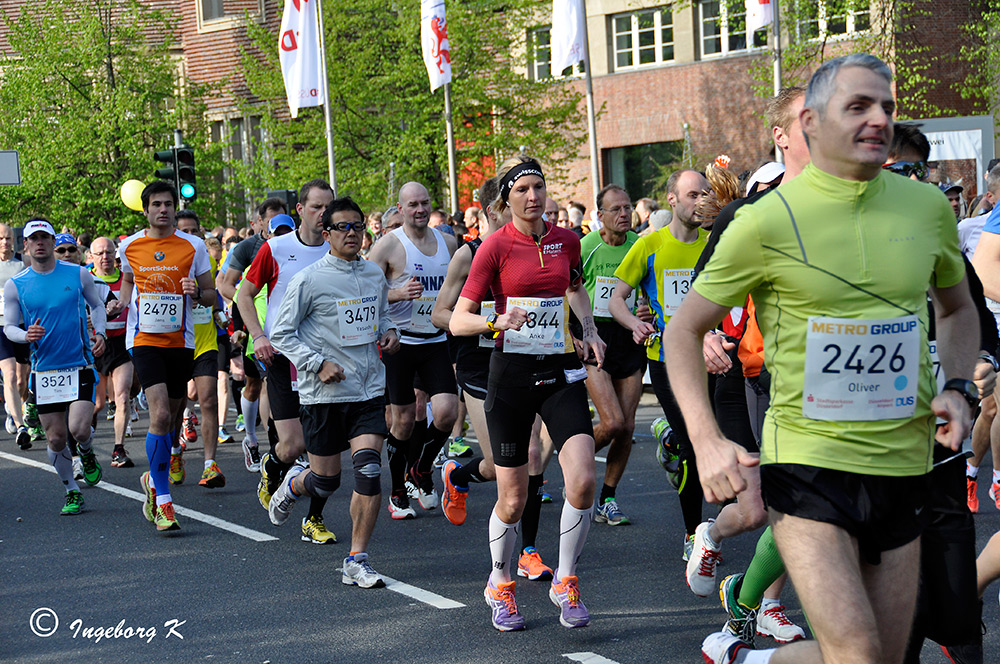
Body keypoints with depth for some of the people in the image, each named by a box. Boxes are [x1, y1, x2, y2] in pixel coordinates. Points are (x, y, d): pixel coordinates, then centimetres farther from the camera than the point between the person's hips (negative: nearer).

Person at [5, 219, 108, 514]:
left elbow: (97, 304, 15)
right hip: (44, 371, 1)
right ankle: (72, 493, 22)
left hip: (80, 365, -1)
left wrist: (99, 333, -2)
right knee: (55, 438, 3)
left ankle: (88, 456, 21)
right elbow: (8, 327, 6)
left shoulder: (78, 274, 1)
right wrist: (25, 335, -17)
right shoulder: (14, 285, 1)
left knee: (79, 429, -16)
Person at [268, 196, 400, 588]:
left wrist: (388, 332, 4)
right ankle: (292, 485, 44)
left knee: (369, 471, -12)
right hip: (324, 394, -3)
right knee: (326, 482, 6)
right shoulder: (309, 280, -8)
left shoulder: (374, 275, 8)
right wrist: (318, 364, -15)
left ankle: (357, 561, -2)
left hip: (369, 390, 3)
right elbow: (281, 333, -5)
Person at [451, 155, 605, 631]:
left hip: (561, 371, 3)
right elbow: (458, 320, -8)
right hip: (512, 373, -3)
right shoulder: (495, 247, -6)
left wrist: (590, 332, 12)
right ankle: (500, 585, 30)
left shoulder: (567, 240, 6)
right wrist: (496, 322, -26)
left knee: (583, 480, -14)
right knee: (512, 499, 3)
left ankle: (565, 582, 7)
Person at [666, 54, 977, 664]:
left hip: (903, 465, 5)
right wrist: (708, 442, -13)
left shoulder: (928, 207, 5)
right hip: (806, 459, -5)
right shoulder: (767, 221, -8)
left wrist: (959, 388, 4)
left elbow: (958, 308, 23)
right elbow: (685, 330, -1)